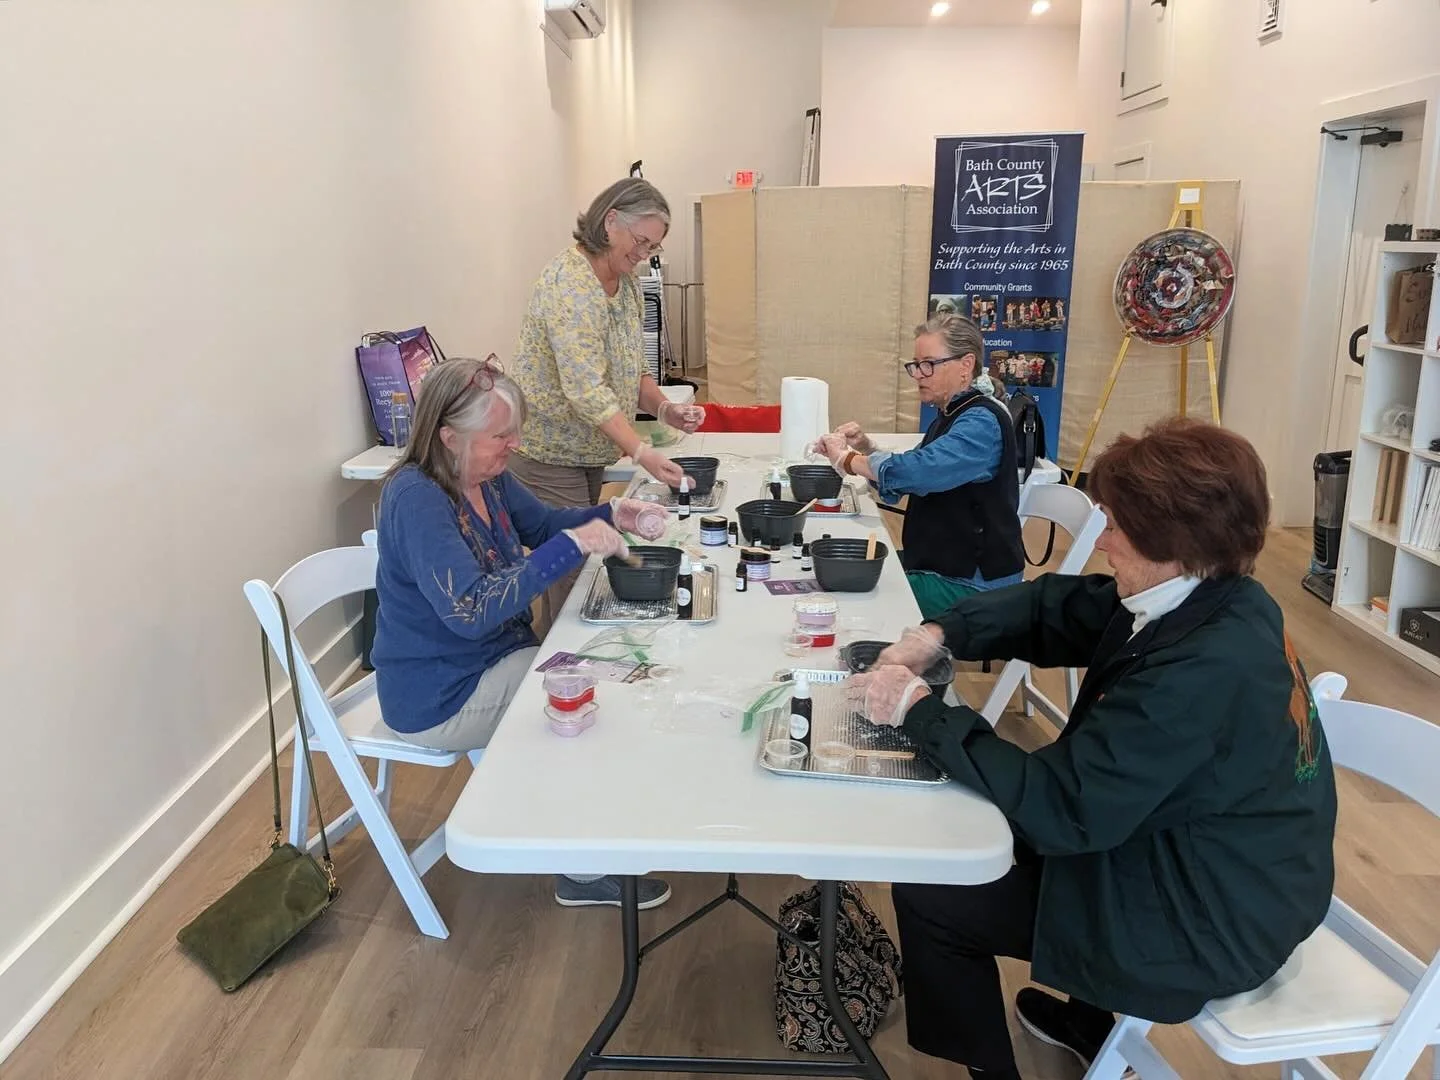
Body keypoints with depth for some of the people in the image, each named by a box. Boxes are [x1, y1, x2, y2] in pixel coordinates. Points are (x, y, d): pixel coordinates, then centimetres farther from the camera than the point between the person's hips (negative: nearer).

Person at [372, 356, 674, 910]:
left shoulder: (486, 475, -1)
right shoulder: (416, 498, -26)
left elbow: (542, 523, 15)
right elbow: (471, 610, -34)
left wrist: (610, 514, -4)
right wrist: (572, 545, -34)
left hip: (495, 656, 8)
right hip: (439, 698, -8)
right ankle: (587, 872, 9)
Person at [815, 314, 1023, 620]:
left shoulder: (983, 422, -19)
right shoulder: (950, 416, 12)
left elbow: (917, 471, -34)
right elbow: (902, 483, 16)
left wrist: (847, 459, -19)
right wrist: (865, 447, -3)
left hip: (974, 583, -9)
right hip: (936, 563, 9)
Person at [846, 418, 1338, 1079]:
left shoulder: (1202, 671, -33)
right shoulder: (1207, 598, -5)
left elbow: (1060, 807, -30)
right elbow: (1054, 608, 4)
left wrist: (918, 711, -24)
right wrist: (938, 636, -11)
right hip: (1204, 860, 9)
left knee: (926, 893, -3)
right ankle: (1088, 1023, 40)